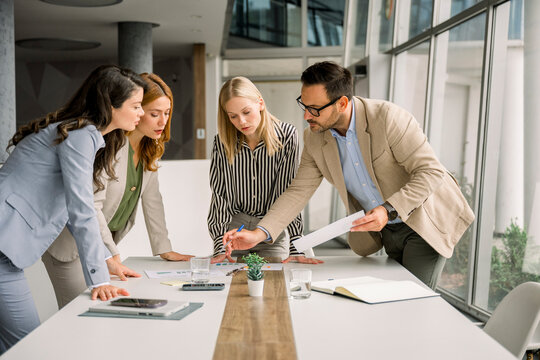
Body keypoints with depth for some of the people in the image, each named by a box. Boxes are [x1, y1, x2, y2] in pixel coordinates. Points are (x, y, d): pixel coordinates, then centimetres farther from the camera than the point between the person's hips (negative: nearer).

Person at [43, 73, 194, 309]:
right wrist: (112, 256, -31)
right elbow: (91, 206, -28)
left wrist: (164, 249, 5)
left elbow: (151, 199, 7)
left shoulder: (150, 146, 2)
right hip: (69, 244, -7)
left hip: (105, 240, 7)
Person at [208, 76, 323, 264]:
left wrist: (296, 247, -21)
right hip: (234, 226, 1)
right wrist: (220, 247, -18)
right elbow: (219, 195, -7)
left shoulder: (286, 135, -10)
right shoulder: (222, 142, -6)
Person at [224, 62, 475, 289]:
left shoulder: (388, 117, -24)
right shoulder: (315, 138, -7)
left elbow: (431, 172, -22)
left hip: (424, 221, -5)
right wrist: (259, 233, -15)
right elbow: (299, 191, -3)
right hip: (387, 231, 5)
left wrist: (389, 211, -33)